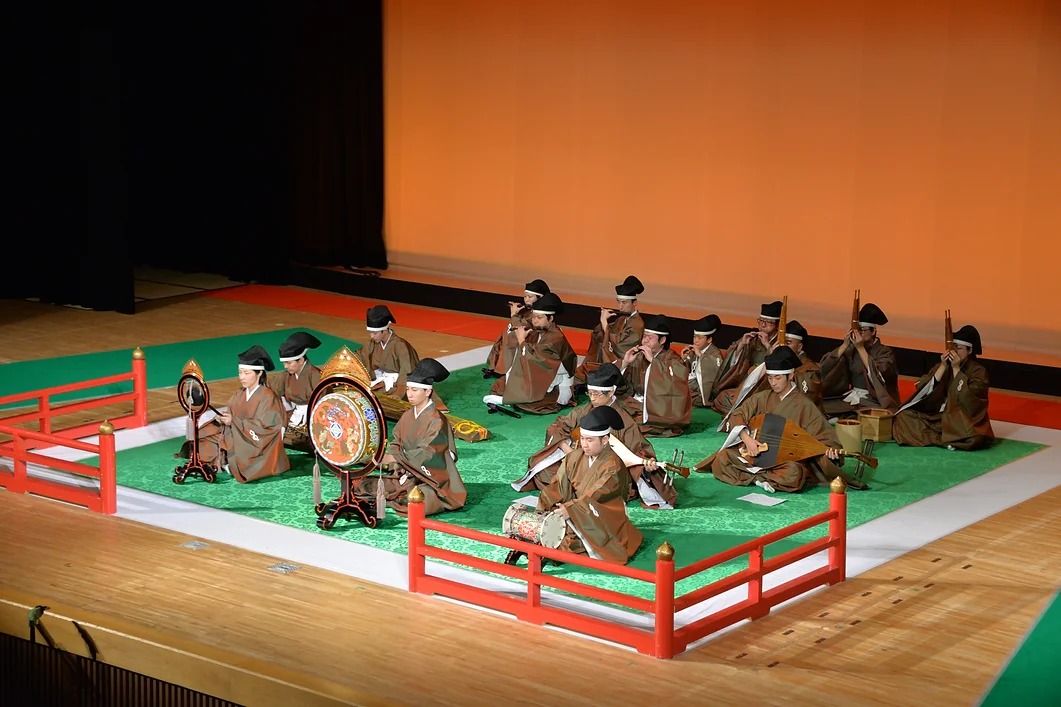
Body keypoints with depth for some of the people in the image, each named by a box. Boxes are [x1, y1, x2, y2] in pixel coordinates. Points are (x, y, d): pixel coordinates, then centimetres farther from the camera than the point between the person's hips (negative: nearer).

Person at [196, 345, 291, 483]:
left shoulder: (268, 397, -15)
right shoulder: (239, 395, 6)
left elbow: (262, 426, -20)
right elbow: (231, 417, 8)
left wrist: (234, 421, -21)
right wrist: (223, 420, -15)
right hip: (237, 439, 7)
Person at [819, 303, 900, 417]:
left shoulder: (885, 352, -2)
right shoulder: (851, 349, 6)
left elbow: (878, 374, -20)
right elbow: (825, 366, -3)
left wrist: (861, 348, -18)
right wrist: (845, 345, -12)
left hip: (874, 402, -4)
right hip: (851, 397, 4)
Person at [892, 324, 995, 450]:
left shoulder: (978, 371, -3)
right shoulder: (943, 365, 6)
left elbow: (967, 398, -18)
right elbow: (926, 390, -7)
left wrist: (956, 369, -16)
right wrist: (943, 367, -14)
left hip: (963, 420, -4)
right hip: (937, 416, 4)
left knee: (973, 438, -38)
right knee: (903, 417, -15)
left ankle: (934, 438, -14)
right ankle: (947, 439, -15)